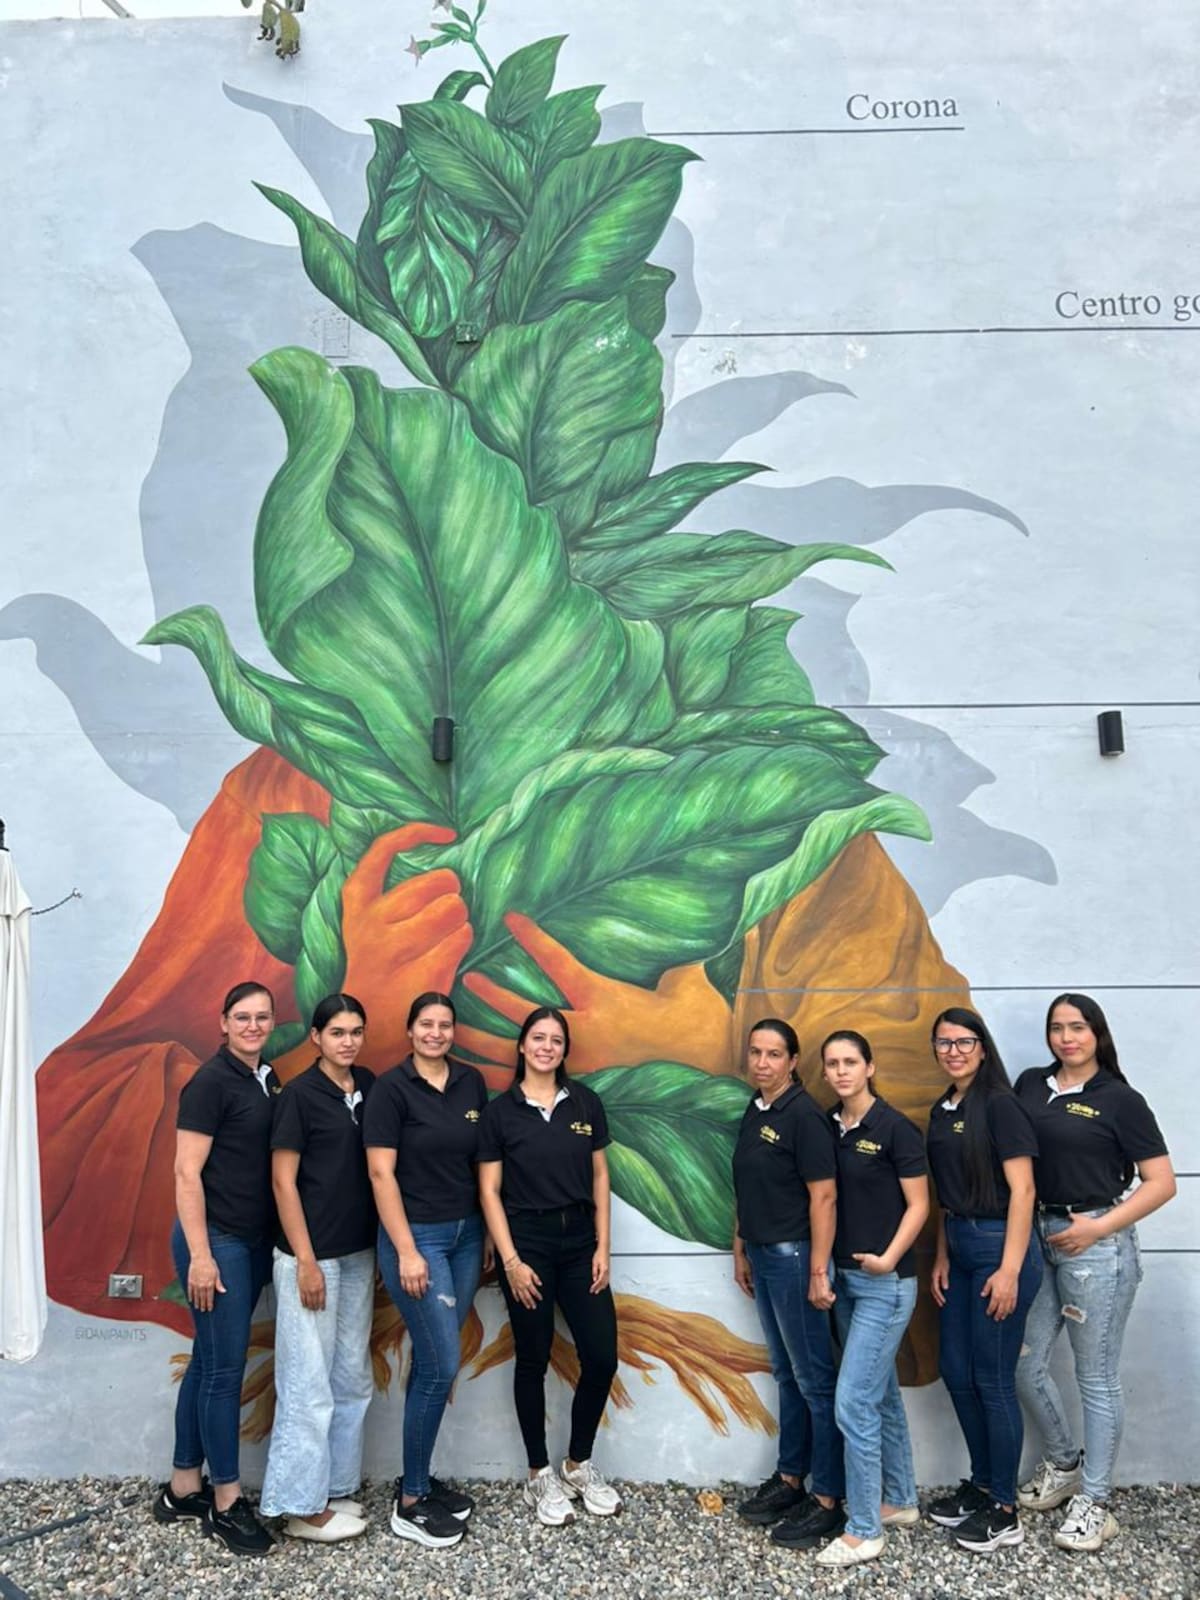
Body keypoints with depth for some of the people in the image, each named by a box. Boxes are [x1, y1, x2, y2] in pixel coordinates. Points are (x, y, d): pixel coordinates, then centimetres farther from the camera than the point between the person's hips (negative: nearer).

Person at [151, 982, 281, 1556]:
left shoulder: (266, 1079, 9)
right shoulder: (210, 1082, -13)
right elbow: (186, 1173, -15)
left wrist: (279, 1239, 11)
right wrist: (199, 1256, -18)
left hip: (255, 1241, 7)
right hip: (216, 1240, -7)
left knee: (208, 1363, 16)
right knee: (225, 1368, 1)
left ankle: (182, 1488, 28)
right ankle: (226, 1504, 14)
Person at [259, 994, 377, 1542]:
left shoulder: (369, 1086, 5)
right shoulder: (299, 1094, -11)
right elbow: (283, 1181, -11)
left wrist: (381, 1247, 8)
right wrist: (305, 1261, -14)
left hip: (358, 1252, 7)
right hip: (311, 1254, -6)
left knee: (352, 1379, 14)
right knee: (309, 1382, 0)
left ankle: (335, 1487, 26)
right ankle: (301, 1506, 13)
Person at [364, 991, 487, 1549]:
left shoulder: (472, 1083, 4)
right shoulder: (392, 1088, -11)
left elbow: (484, 1161, 9)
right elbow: (381, 1172, -12)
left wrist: (490, 1233, 7)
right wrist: (406, 1251, -15)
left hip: (466, 1233, 5)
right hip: (416, 1235, -5)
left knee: (431, 1362, 13)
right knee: (442, 1366, -4)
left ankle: (419, 1478, 27)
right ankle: (410, 1504, 11)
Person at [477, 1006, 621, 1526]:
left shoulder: (585, 1102, 3)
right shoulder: (500, 1111, -5)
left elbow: (599, 1177, 6)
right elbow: (489, 1190, -4)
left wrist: (602, 1247, 0)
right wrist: (510, 1260, -11)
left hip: (580, 1242, 3)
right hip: (527, 1243, -3)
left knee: (602, 1357, 2)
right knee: (533, 1360, 7)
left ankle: (578, 1465, 24)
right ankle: (540, 1475, 25)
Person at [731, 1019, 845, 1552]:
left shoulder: (804, 1115, -16)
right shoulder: (754, 1112, 8)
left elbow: (824, 1197, -18)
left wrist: (818, 1272, -19)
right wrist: (741, 1251, 17)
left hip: (793, 1256, -8)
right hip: (762, 1256, 8)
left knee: (814, 1379, 2)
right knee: (786, 1373, 18)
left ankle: (828, 1500, 12)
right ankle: (789, 1479, 29)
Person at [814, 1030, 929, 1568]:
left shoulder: (895, 1128, -14)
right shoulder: (827, 1127, 3)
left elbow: (918, 1204, -11)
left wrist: (889, 1257, -21)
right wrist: (823, 1265, 5)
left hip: (886, 1282, -6)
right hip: (843, 1277, 7)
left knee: (853, 1401, -5)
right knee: (882, 1394, 18)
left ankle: (863, 1529, 8)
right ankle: (900, 1501, 34)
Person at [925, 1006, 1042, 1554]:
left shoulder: (998, 1105, -13)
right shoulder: (942, 1111, 10)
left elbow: (1022, 1190, -16)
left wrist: (1010, 1269, -18)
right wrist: (941, 1258, 11)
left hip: (1000, 1247, -8)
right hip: (960, 1248, 8)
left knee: (992, 1379, 1)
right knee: (956, 1372, 15)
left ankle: (1005, 1512, 17)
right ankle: (981, 1484, 33)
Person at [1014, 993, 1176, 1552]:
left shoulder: (1119, 1100, -5)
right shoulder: (1030, 1085, 7)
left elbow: (1161, 1183, -6)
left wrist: (1099, 1227, -13)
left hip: (1095, 1243, -5)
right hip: (1037, 1237, 5)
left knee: (1096, 1378, 5)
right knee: (1024, 1364, 10)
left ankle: (1093, 1501, 20)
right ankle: (1063, 1463, 35)